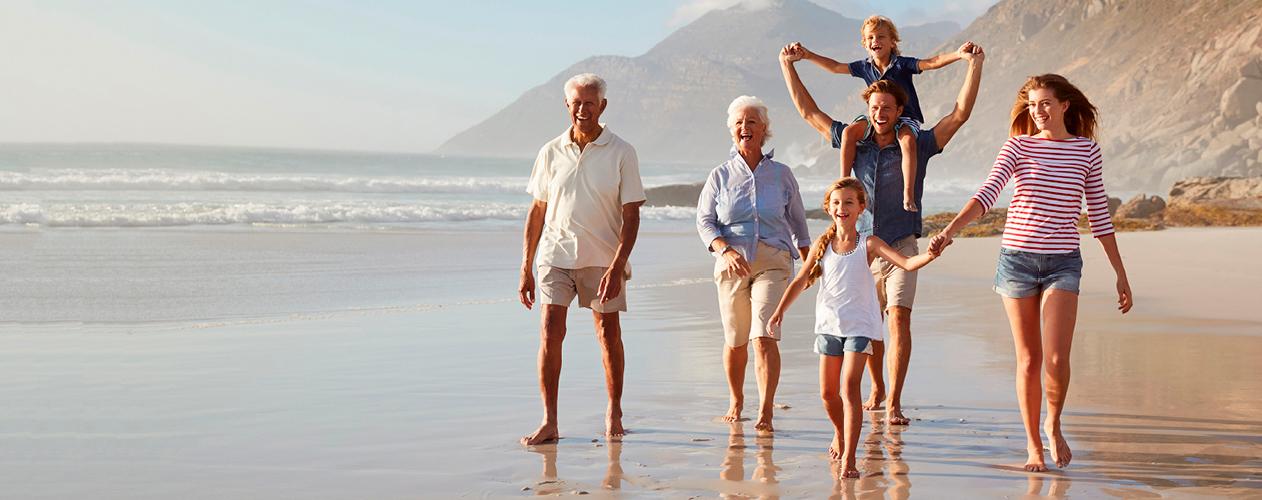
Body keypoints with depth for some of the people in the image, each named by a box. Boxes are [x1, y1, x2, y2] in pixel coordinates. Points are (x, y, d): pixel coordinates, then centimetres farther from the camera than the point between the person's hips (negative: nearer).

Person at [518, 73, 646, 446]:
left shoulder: (621, 153, -2)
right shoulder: (551, 153, 5)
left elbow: (631, 216, -5)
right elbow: (537, 212, 10)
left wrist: (617, 266, -15)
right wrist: (525, 268, 7)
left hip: (603, 258, -1)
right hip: (555, 254, 1)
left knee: (608, 334, 7)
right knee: (550, 333, -8)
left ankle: (614, 413, 24)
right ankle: (549, 421, -5)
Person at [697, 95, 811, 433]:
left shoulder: (781, 174, 7)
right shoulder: (721, 175, 5)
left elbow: (797, 222, 16)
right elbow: (704, 220, 4)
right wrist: (724, 249, -14)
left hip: (773, 262, -1)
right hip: (731, 263, 1)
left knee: (764, 337, -15)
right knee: (735, 340, 9)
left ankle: (766, 412, -15)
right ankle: (736, 400, 32)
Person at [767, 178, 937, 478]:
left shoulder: (868, 245, -5)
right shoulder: (822, 245, 3)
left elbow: (907, 264, -13)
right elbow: (801, 281, 6)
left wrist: (929, 256, -33)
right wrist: (780, 310, -1)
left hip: (859, 326, -4)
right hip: (828, 325, 4)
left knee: (849, 389, -16)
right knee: (827, 393, 12)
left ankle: (848, 457, -17)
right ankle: (840, 434, 41)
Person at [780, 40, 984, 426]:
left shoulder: (916, 145, 0)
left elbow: (960, 114, -7)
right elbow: (808, 111, 12)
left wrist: (974, 66, -15)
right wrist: (788, 65, 9)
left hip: (900, 248, -3)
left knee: (899, 319, -15)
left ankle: (894, 404, -16)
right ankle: (877, 391, 30)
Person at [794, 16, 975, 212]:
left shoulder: (902, 64, -9)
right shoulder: (865, 67, 5)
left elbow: (932, 62, -21)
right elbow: (836, 67, 17)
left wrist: (958, 54, -37)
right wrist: (808, 55, 15)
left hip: (905, 118, -4)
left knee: (907, 140, -39)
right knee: (849, 132, -24)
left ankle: (908, 194, -40)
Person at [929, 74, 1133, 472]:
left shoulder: (1086, 149, 4)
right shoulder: (1018, 146, 0)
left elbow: (1099, 215, 9)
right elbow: (987, 194, -14)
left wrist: (1121, 274, 9)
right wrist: (948, 231, -31)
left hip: (1063, 263, 0)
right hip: (1018, 257, 0)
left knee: (1056, 359, -13)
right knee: (1028, 359, 5)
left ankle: (1054, 426, 16)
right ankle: (1033, 445, 19)